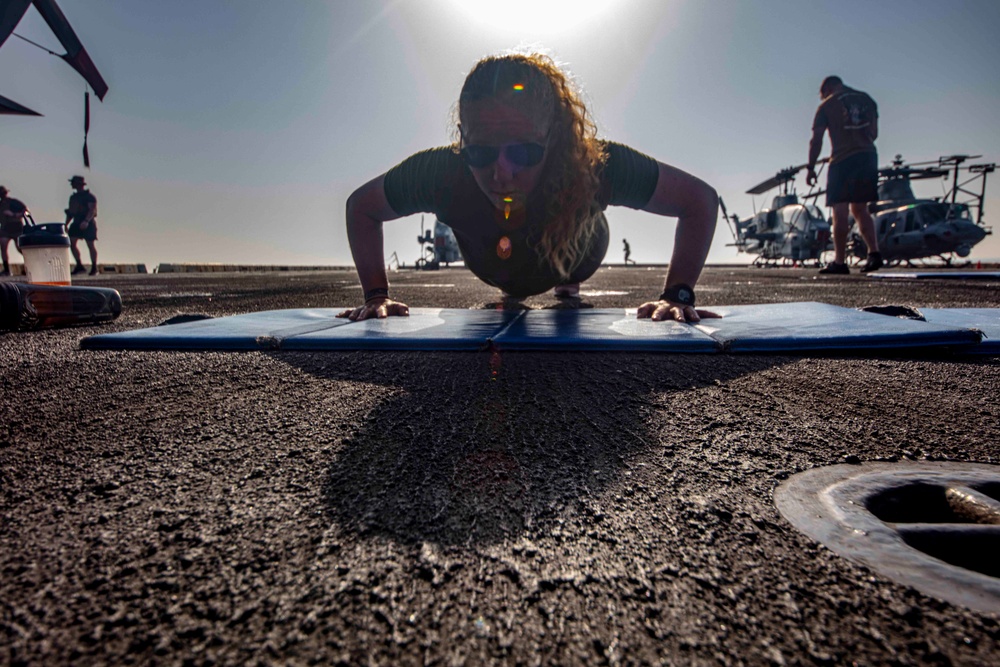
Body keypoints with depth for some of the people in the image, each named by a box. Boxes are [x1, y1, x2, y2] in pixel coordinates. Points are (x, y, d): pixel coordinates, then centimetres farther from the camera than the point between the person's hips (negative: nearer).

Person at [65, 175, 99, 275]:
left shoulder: (89, 196, -5)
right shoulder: (73, 197, 18)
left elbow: (93, 209, -16)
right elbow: (70, 211, 23)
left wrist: (86, 221, -28)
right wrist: (66, 224, 16)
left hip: (88, 223, -7)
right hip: (76, 223, 7)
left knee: (91, 245, -3)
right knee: (71, 243, -5)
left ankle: (94, 268, 5)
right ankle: (79, 266, 1)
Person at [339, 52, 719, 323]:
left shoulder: (595, 167, -46)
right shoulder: (439, 173, -43)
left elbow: (700, 199, -31)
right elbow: (361, 206, -23)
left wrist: (678, 295, -38)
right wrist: (376, 295, -30)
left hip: (573, 257, 0)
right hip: (495, 270, 1)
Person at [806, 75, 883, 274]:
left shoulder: (827, 105, 2)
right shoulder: (866, 99, 17)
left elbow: (816, 140, -4)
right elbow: (874, 133, 19)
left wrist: (810, 167, 2)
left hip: (842, 160, -6)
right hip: (869, 157, 6)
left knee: (840, 212, -5)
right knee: (860, 209, 14)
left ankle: (840, 262, -6)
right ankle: (874, 252, 1)